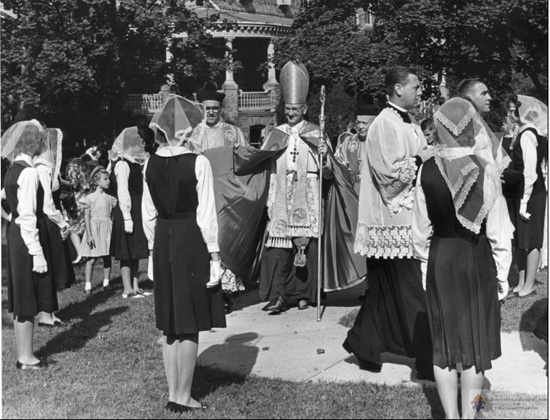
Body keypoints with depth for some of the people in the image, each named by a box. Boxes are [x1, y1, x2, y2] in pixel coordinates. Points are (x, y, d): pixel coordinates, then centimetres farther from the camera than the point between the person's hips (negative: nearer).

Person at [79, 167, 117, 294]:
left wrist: (113, 231, 9)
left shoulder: (109, 198, 9)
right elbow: (87, 217, -7)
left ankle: (106, 283, 14)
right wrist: (89, 234, -12)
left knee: (107, 257, 5)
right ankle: (88, 285, 3)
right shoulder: (90, 198, -5)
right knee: (91, 258, -3)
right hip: (94, 229, -4)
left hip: (107, 230, 5)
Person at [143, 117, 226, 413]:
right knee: (190, 325, 5)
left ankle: (173, 394, 23)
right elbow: (206, 214, -12)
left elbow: (148, 214, 7)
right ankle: (182, 397, 11)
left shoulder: (151, 165, 2)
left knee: (171, 325, 14)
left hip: (163, 241, 5)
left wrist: (154, 247, 16)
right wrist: (214, 254, -6)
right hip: (192, 240, -5)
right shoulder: (198, 163, -14)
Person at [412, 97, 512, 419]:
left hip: (440, 260, 2)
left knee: (445, 341, 13)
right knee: (475, 340, 13)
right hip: (478, 260, -2)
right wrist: (502, 274, 1)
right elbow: (498, 230, -9)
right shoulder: (486, 170, -13)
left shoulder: (428, 170, -7)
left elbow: (421, 229, 0)